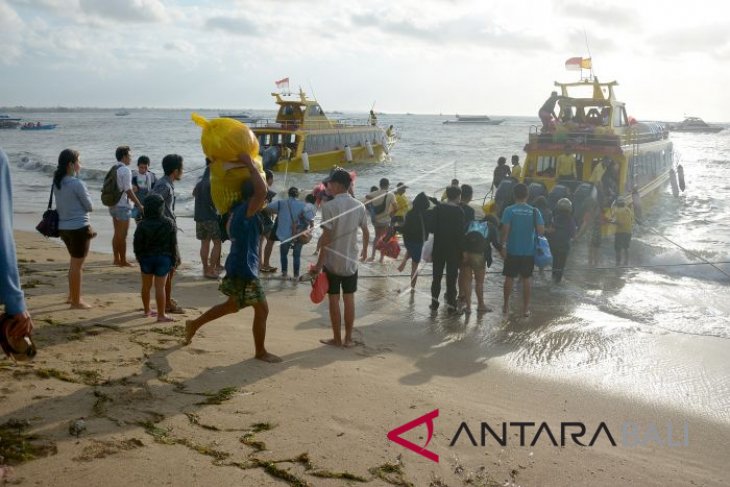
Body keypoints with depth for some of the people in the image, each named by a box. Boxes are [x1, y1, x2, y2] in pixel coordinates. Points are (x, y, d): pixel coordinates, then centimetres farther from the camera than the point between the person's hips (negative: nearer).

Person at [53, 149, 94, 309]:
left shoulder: (57, 182, 5)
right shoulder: (77, 183, -18)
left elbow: (60, 205, 11)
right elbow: (90, 206, -10)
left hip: (64, 227, 8)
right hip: (79, 227, -8)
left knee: (75, 262, 24)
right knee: (77, 264, 2)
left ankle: (72, 295, 33)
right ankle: (76, 302, 10)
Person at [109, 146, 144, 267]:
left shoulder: (113, 169, 9)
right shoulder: (125, 170, -16)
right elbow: (128, 191, -18)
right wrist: (139, 205, -13)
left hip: (113, 205, 8)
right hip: (122, 206, -8)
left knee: (117, 233, 15)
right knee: (122, 235, 0)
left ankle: (116, 259, 21)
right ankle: (123, 261, 6)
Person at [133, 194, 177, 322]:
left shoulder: (142, 225, -8)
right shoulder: (169, 224, -8)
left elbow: (137, 245, -3)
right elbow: (173, 244, -4)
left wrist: (139, 258, 11)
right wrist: (173, 261, 4)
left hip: (146, 258, 2)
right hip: (163, 258, -2)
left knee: (146, 286, 17)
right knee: (160, 287, -1)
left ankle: (147, 310, 33)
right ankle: (161, 315, 1)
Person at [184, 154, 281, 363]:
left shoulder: (238, 209, 7)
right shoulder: (245, 210, -21)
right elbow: (262, 191, -37)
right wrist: (250, 165, -26)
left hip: (240, 267, 10)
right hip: (243, 270, -10)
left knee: (232, 306, 26)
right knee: (262, 308, 2)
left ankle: (194, 324, 36)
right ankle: (261, 351, 14)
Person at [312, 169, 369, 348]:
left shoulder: (329, 206, -15)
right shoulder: (359, 206, 1)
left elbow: (326, 237, -17)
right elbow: (366, 232, 12)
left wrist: (319, 263, -12)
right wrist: (365, 250, 30)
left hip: (332, 261, -4)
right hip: (351, 260, 4)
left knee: (334, 299, 5)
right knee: (349, 299, 10)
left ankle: (337, 339, 11)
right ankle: (348, 338, 15)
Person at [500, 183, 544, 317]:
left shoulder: (509, 210, -9)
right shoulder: (534, 211, -3)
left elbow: (505, 230, -13)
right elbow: (541, 230, -6)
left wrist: (503, 246, -6)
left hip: (512, 250, -1)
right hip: (529, 251, 1)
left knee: (509, 277, 10)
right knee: (526, 278, 9)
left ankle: (506, 305, 18)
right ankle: (526, 308, 12)